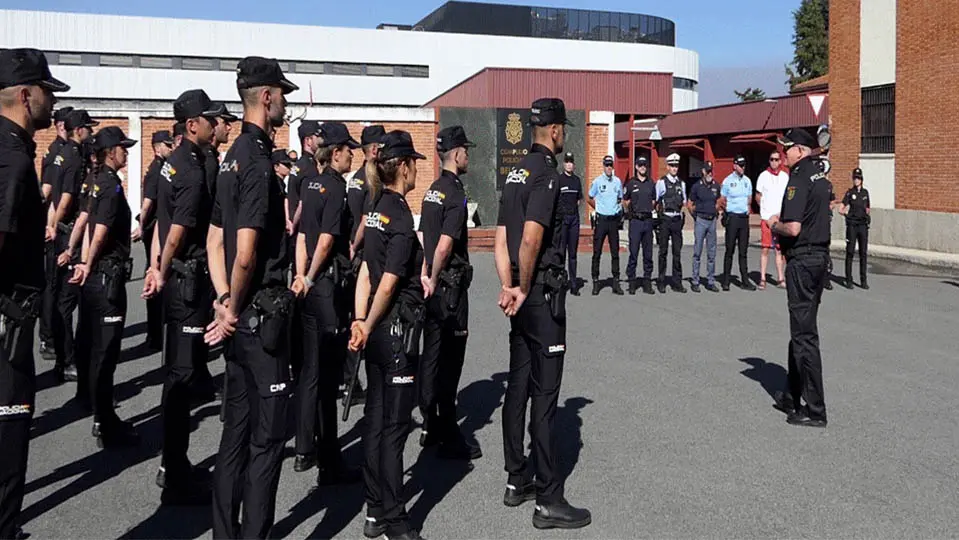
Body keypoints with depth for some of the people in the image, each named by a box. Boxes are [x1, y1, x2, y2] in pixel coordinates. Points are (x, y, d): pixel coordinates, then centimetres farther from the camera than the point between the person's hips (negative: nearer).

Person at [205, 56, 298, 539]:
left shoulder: (234, 157, 14)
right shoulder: (258, 161, -16)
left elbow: (215, 240, 16)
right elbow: (246, 252, -23)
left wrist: (224, 301, 10)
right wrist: (234, 309, -9)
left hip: (240, 317, 10)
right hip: (261, 314, -10)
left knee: (237, 428, 15)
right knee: (268, 435, -2)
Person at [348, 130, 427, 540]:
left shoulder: (378, 207, 10)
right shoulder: (401, 216, -15)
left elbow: (366, 271, 6)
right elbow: (388, 283, -18)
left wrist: (360, 321, 1)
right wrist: (368, 327, -7)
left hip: (378, 330, 8)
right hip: (397, 326, -8)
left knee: (376, 417, 13)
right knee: (395, 423, -1)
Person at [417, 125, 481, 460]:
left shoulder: (432, 190, 12)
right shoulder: (456, 194, -15)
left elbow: (422, 238, 12)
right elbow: (444, 246, -22)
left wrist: (425, 276, 11)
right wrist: (434, 278, -10)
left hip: (433, 285, 9)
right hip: (450, 285, -8)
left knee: (431, 354, 14)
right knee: (450, 360, -2)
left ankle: (430, 427, 25)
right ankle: (449, 439, 5)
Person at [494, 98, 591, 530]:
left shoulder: (516, 173, 14)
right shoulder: (546, 173, -14)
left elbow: (500, 239, 12)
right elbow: (532, 237, -25)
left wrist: (508, 288, 5)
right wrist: (524, 287, -13)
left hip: (521, 296, 9)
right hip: (543, 294, -9)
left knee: (518, 388, 14)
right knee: (544, 395, -5)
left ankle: (517, 481, 25)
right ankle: (549, 501, 2)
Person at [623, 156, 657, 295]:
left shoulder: (651, 184, 11)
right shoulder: (630, 184, 3)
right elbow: (625, 202, 10)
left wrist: (649, 210, 9)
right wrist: (631, 211, 4)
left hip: (648, 220, 3)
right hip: (635, 221, -3)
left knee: (648, 253, 5)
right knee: (633, 253, -4)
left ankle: (647, 282, 11)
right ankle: (632, 282, 2)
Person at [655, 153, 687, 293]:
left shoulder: (681, 183, 11)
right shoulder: (661, 182, -2)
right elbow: (656, 202, 2)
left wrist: (681, 213, 8)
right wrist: (659, 214, -1)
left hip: (677, 219, 4)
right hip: (665, 219, -4)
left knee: (677, 252, 5)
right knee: (663, 251, 2)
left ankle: (677, 283, 10)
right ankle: (661, 283, 9)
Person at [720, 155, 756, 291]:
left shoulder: (747, 181, 10)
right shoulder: (727, 181, -2)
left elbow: (749, 198, 19)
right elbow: (723, 201, 2)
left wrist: (747, 209, 6)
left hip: (744, 217, 4)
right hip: (732, 217, -4)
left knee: (743, 250, 6)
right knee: (730, 250, -2)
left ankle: (745, 281, 9)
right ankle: (726, 281, 4)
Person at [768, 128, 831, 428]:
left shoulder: (799, 179, -16)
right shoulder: (819, 176, 13)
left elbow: (793, 228, -24)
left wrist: (775, 225, -5)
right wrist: (782, 221, 12)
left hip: (802, 260, -10)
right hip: (820, 255, 10)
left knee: (804, 334, -5)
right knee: (802, 329, 17)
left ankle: (814, 410, -2)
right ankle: (794, 397, 27)